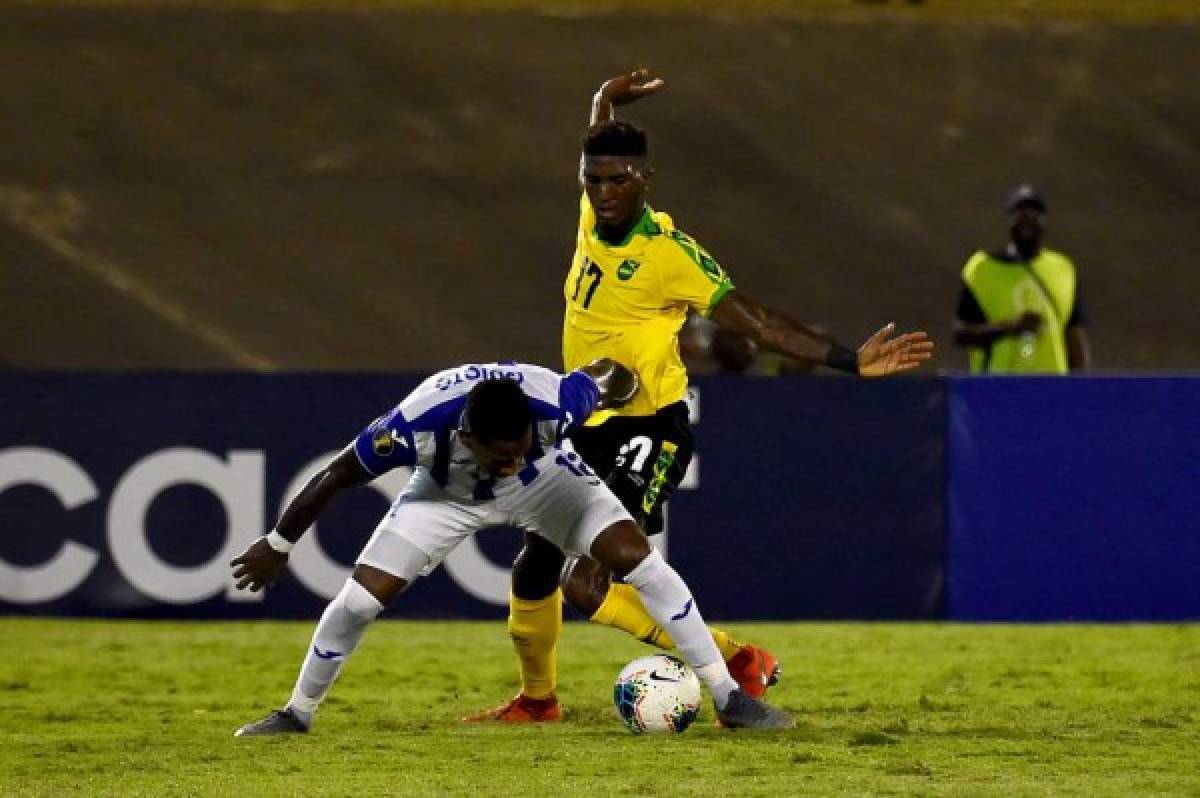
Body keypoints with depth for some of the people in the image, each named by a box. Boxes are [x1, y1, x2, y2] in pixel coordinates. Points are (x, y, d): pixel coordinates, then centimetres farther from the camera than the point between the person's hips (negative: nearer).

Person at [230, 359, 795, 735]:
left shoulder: (557, 401, -41)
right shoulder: (415, 426, -42)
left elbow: (611, 380, -15)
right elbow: (332, 479, -24)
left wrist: (614, 376, 10)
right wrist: (277, 545, -11)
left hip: (546, 479, 0)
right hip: (444, 492, 0)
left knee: (636, 556, -15)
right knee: (359, 598, -10)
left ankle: (729, 698, -6)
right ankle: (296, 714, 15)